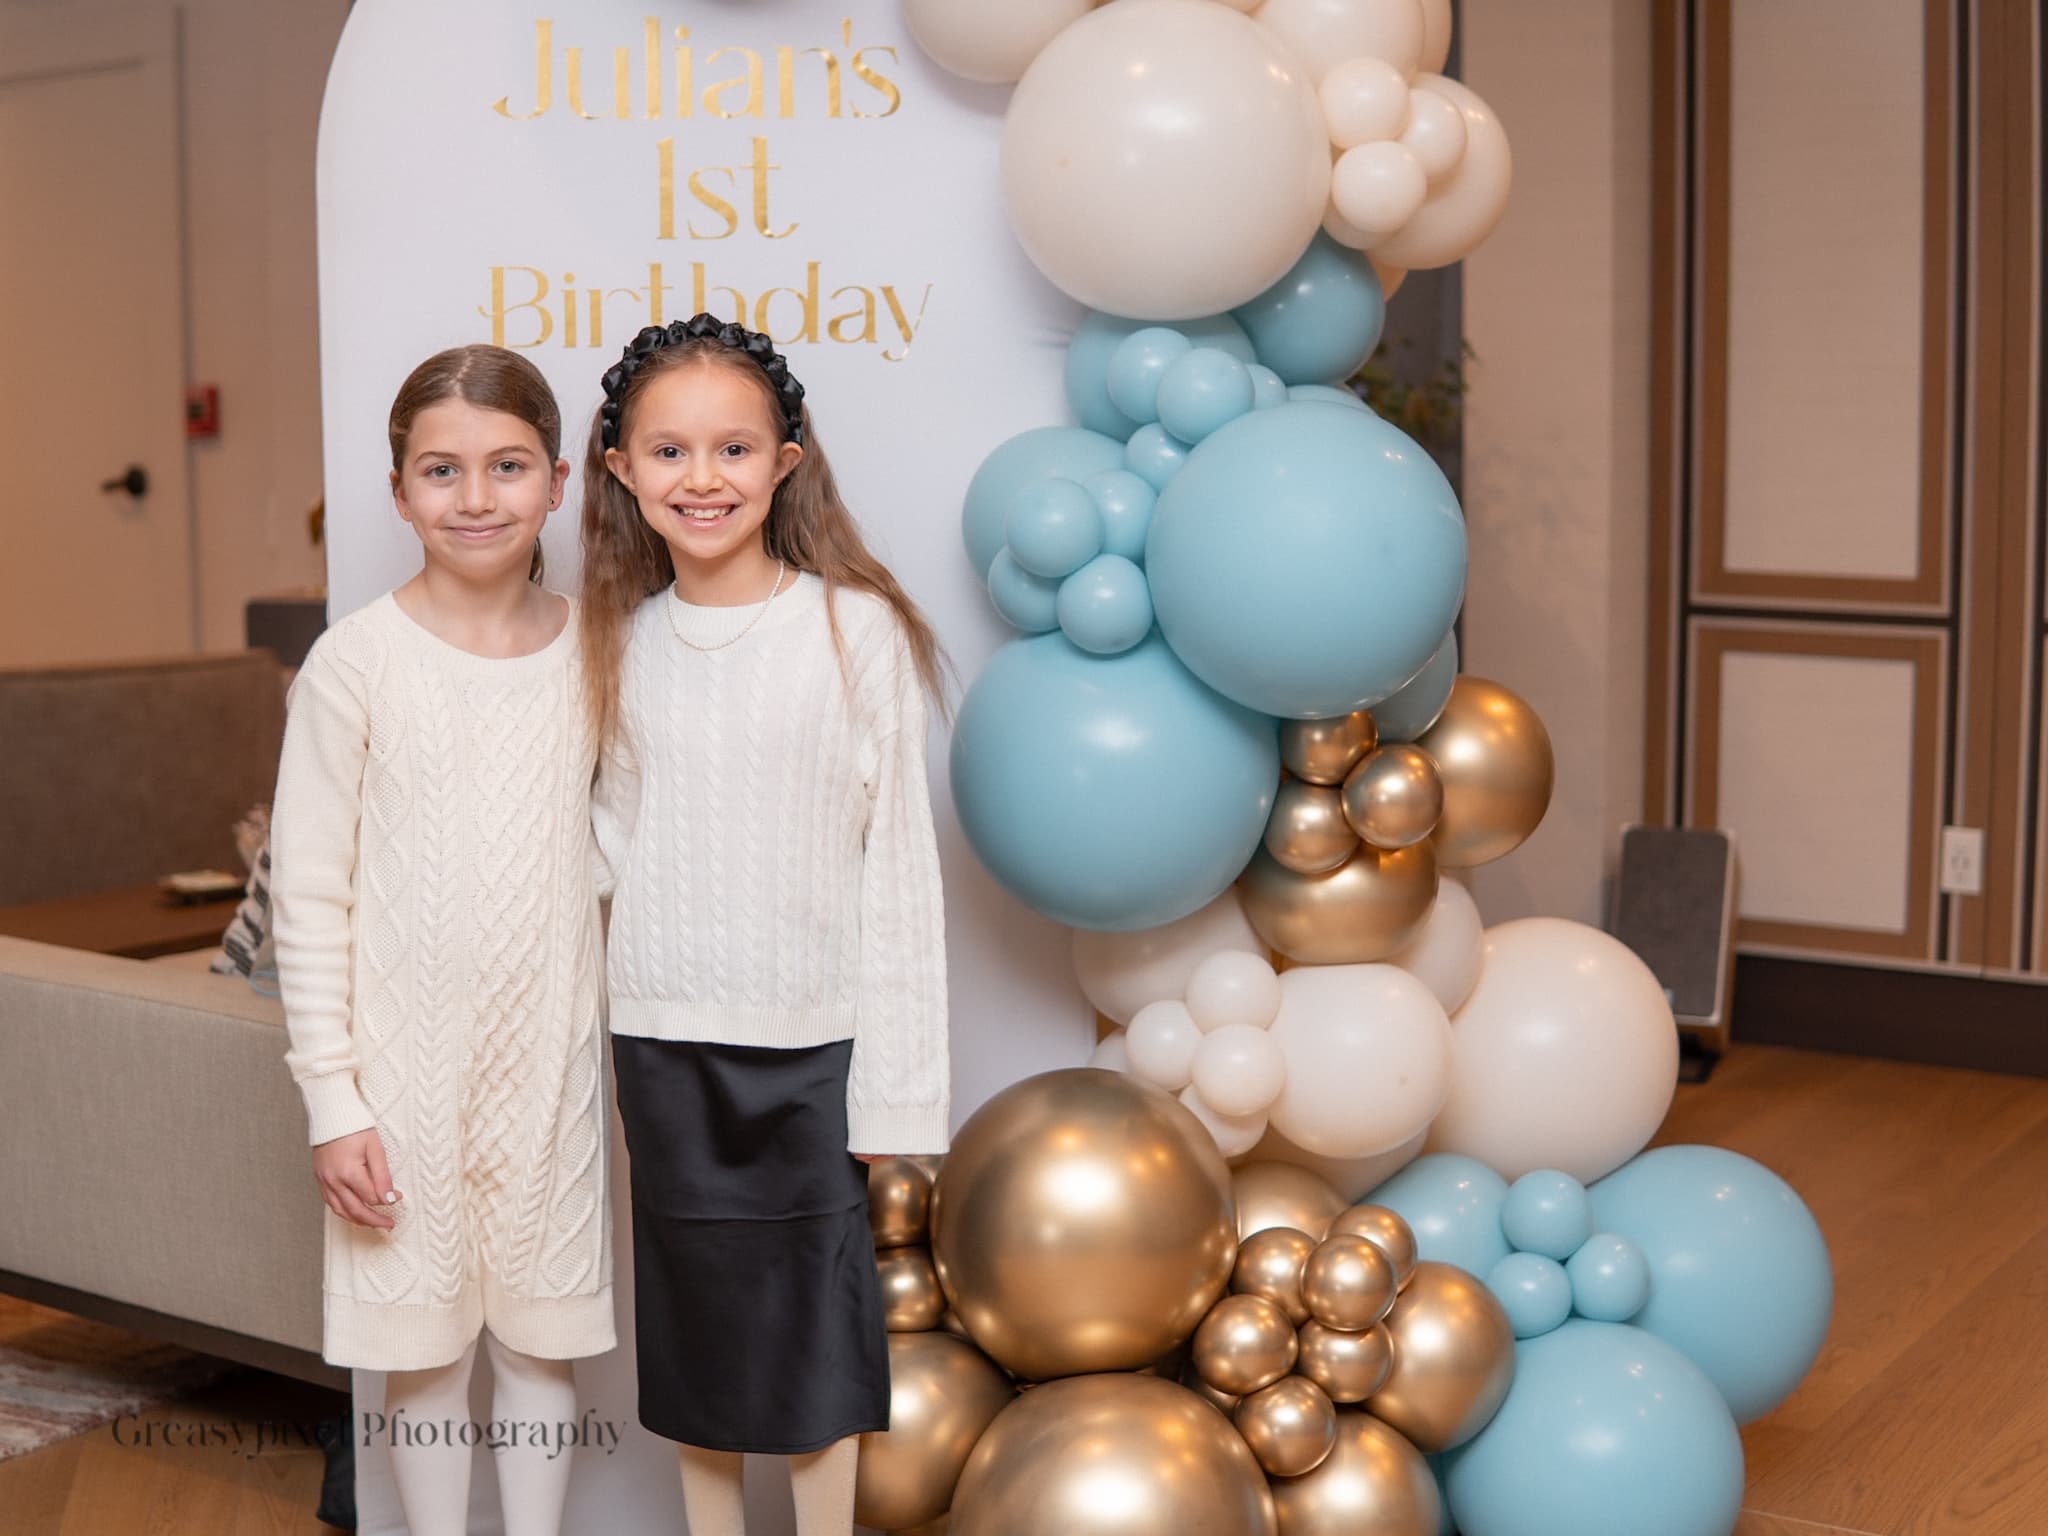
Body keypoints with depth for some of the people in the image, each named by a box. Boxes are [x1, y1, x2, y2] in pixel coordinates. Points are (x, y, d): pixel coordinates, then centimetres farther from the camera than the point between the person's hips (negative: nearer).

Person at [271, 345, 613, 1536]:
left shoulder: (595, 650, 0)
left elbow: (617, 853, 6)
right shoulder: (358, 662, -9)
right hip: (408, 1065, -2)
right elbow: (310, 893, -6)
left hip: (552, 1057, 2)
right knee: (427, 1346, 11)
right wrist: (332, 1098, -8)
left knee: (543, 1336, 13)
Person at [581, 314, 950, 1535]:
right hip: (661, 1042, 4)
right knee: (693, 1338, 15)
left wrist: (894, 1087, -8)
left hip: (808, 1043, -3)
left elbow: (898, 868, -8)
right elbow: (617, 837, 12)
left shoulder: (855, 629, -9)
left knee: (815, 1339, 7)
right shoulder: (623, 638, 4)